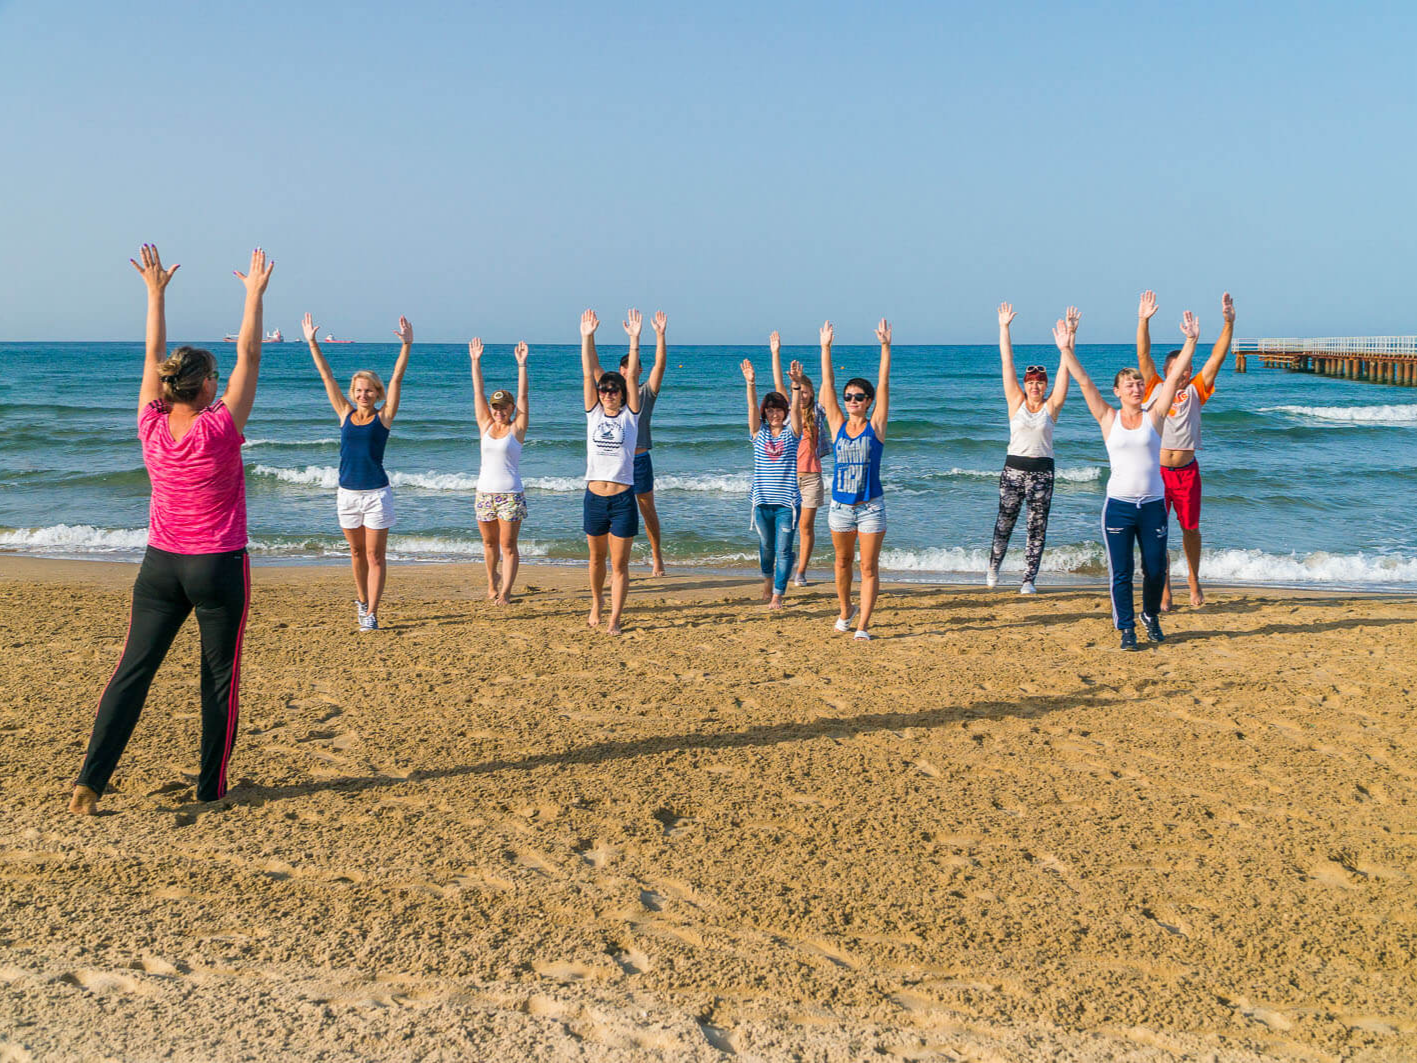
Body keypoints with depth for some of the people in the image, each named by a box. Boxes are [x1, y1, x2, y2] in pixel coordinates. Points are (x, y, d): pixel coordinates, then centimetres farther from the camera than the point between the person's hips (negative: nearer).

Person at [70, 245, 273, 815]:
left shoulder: (152, 428, -4)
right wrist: (254, 294, -2)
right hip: (218, 569, -4)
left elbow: (153, 355, 7)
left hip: (160, 566, 4)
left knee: (132, 671, 6)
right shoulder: (220, 430, -15)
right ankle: (211, 785, 14)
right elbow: (248, 356, -9)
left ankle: (90, 781, 2)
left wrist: (155, 293, 15)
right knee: (219, 677, 8)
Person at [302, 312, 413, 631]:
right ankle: (361, 600, 33)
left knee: (375, 556, -1)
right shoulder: (345, 414, 6)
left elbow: (396, 380, -10)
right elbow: (327, 377, 6)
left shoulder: (383, 417, -2)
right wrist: (312, 343, 3)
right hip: (347, 493, 4)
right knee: (357, 553, 15)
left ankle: (371, 613, 1)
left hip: (377, 494, -3)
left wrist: (406, 346, -20)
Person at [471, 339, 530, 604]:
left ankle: (505, 590, -3)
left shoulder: (517, 428, 0)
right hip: (484, 493, 4)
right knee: (489, 543, 14)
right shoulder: (485, 426, 9)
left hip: (511, 495, -4)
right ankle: (492, 580, 34)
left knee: (508, 545, -4)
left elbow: (522, 396, -7)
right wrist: (475, 362, 3)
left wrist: (521, 364, -13)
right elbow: (478, 393, 7)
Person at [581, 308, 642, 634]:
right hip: (594, 497, 3)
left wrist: (634, 340, -14)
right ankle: (597, 602, 40)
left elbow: (632, 376, -7)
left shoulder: (630, 415, 1)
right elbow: (589, 374, 0)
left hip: (622, 499, -2)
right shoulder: (594, 414, 6)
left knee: (619, 564, 0)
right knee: (597, 558, 17)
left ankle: (614, 619, 5)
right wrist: (587, 338, -6)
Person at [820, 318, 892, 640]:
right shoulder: (837, 425, 3)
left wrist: (885, 347, -12)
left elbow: (883, 385, -7)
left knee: (869, 567, -2)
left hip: (871, 505, -3)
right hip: (840, 505, 3)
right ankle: (845, 609, 37)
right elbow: (827, 386, 0)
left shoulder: (875, 426, -1)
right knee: (843, 560, 17)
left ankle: (862, 625, 0)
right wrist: (825, 348, -4)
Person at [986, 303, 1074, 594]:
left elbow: (1065, 368, -1)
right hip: (1013, 468, 0)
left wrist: (1070, 335, -7)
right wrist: (1004, 329, -1)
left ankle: (1028, 579, 9)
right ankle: (993, 567, 27)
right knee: (1004, 521, 5)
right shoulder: (1016, 402, 3)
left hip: (1042, 471, 0)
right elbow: (1007, 364, 1)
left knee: (1038, 527, 1)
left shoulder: (1051, 406, 3)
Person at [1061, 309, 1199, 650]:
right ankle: (1126, 628, 14)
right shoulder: (1108, 418, 2)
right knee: (1121, 573, 1)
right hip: (1118, 505, -1)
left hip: (1153, 504, 1)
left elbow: (1174, 377, -1)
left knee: (1155, 569, 9)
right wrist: (1065, 348, -6)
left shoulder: (1154, 417, 3)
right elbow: (1084, 382, -1)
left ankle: (1151, 617, 33)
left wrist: (1191, 341, -6)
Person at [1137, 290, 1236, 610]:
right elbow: (1143, 355, -8)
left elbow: (1217, 357, -1)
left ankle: (1193, 578, 32)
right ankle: (1163, 589, 8)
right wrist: (1144, 320, -20)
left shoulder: (1195, 391, 5)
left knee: (1190, 528, 11)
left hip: (1187, 471, 2)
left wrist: (1229, 322, -11)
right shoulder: (1155, 389, 1)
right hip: (1156, 470, -2)